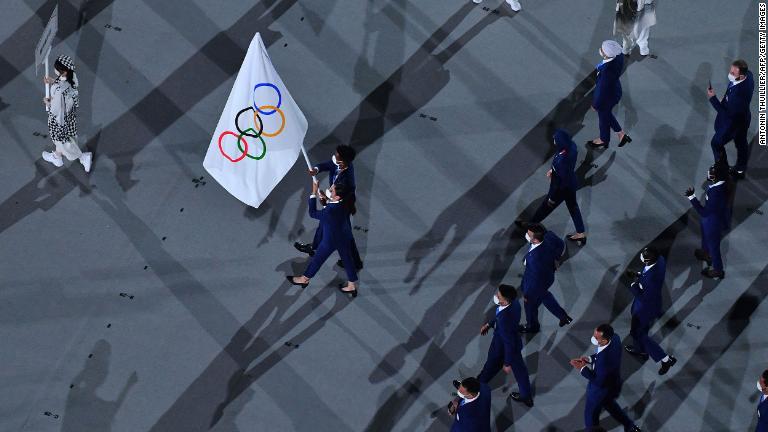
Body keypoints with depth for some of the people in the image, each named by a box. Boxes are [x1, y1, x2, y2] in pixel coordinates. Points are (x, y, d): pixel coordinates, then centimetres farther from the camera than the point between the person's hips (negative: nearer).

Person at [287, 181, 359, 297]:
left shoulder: (331, 211, -41)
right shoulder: (346, 203, -20)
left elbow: (313, 214, -25)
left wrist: (314, 193, -25)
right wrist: (326, 200, -11)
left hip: (331, 240, -6)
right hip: (345, 238, 6)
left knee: (318, 259, 19)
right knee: (347, 259, 22)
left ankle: (305, 279, 43)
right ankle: (352, 285, 39)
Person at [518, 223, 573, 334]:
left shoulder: (536, 258, -46)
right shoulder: (548, 236, -26)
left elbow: (535, 279, -31)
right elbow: (561, 245, -4)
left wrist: (527, 295, -14)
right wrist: (554, 259, 12)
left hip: (538, 282, -7)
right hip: (548, 273, 7)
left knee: (531, 303, 25)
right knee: (543, 295, 37)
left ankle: (532, 326, 54)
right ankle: (563, 316, 50)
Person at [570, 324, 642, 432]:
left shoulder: (605, 359, -46)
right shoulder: (614, 337, -22)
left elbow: (598, 381, -29)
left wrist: (582, 368, -22)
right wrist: (590, 359, -10)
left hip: (601, 390, -8)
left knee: (591, 415, 21)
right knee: (609, 404, 37)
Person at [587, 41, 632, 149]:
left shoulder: (607, 71, -43)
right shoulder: (618, 55, -22)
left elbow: (602, 90, -27)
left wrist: (595, 104, -9)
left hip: (607, 97, -7)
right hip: (615, 90, 7)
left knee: (603, 117, 24)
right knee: (606, 114, 33)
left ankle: (604, 141, 52)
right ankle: (621, 134, 49)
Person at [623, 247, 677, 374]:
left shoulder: (651, 278, -43)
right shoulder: (660, 260, -18)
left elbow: (643, 296, -31)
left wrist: (634, 285, -19)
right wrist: (638, 274, -7)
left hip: (646, 307, -8)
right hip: (653, 301, 8)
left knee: (638, 333, 14)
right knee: (641, 328, 32)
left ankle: (666, 359, 20)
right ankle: (641, 350, 58)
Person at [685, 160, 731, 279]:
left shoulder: (717, 194, -44)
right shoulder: (718, 184, -18)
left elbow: (704, 213, -37)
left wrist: (692, 197, -40)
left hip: (714, 223, -8)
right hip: (710, 219, 8)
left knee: (713, 246, 19)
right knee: (706, 238, 36)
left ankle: (717, 270, 45)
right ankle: (706, 253, 66)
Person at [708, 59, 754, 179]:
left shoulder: (738, 94, -45)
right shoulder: (748, 74, -21)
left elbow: (727, 113, -31)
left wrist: (713, 98, -30)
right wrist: (726, 98, 4)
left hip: (733, 123, -8)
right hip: (743, 117, 8)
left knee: (717, 143, 19)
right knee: (741, 144, 29)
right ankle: (740, 170, 53)